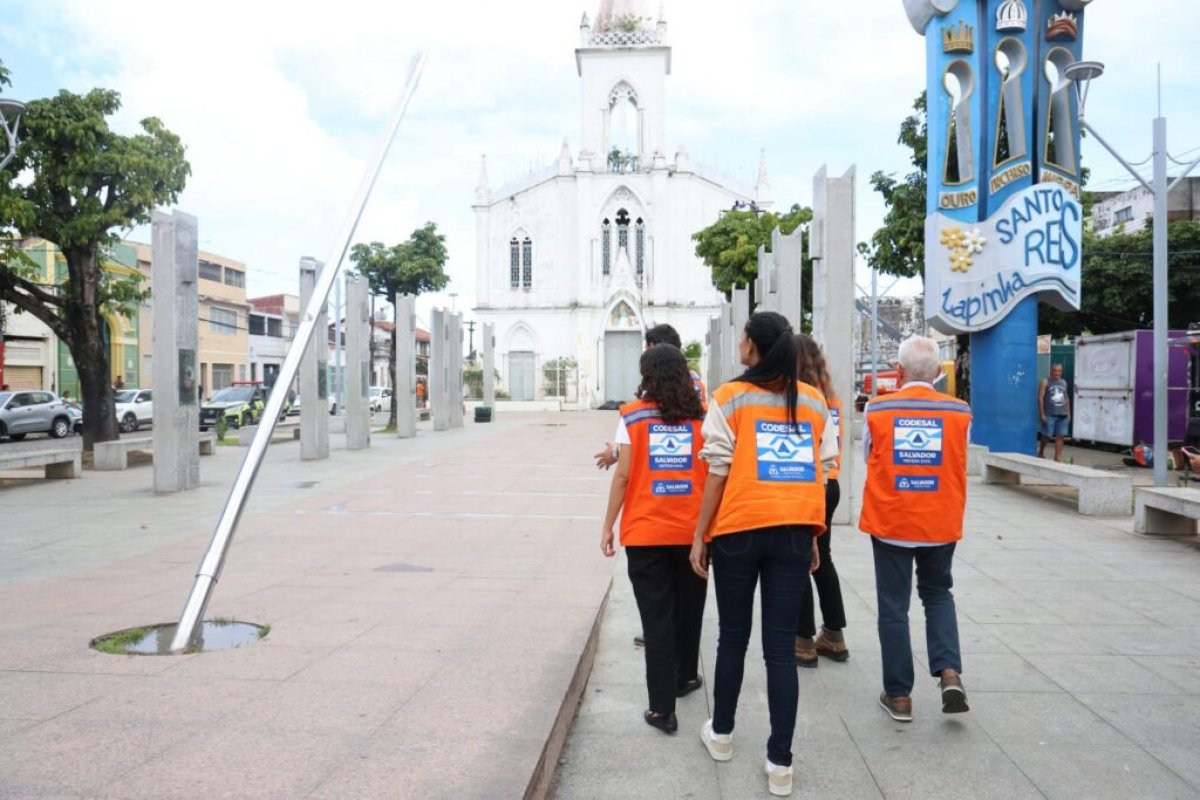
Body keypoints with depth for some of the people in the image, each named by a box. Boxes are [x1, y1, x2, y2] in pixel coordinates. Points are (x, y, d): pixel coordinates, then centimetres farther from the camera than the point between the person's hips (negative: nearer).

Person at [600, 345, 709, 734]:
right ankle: (685, 677, 41)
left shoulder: (633, 416, -4)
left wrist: (608, 526, 1)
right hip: (692, 530, 2)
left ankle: (662, 708, 7)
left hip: (645, 532, -2)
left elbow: (623, 475, -7)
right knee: (688, 608, 22)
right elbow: (714, 475, 0)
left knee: (656, 618, 6)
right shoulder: (701, 416, 1)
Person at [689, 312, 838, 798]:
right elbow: (822, 473, 7)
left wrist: (700, 535, -1)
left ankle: (721, 734, 32)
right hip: (794, 532, 2)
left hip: (739, 530, -2)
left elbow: (719, 472, -7)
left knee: (733, 636, 15)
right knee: (781, 646, 7)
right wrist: (813, 535, 16)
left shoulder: (729, 398, -4)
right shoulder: (814, 402, 7)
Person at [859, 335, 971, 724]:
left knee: (894, 606, 9)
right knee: (938, 594, 24)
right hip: (941, 523, 2)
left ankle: (899, 695, 17)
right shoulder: (960, 411, -5)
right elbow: (960, 465, 9)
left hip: (889, 521, -2)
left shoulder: (877, 409, -9)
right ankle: (949, 672, 9)